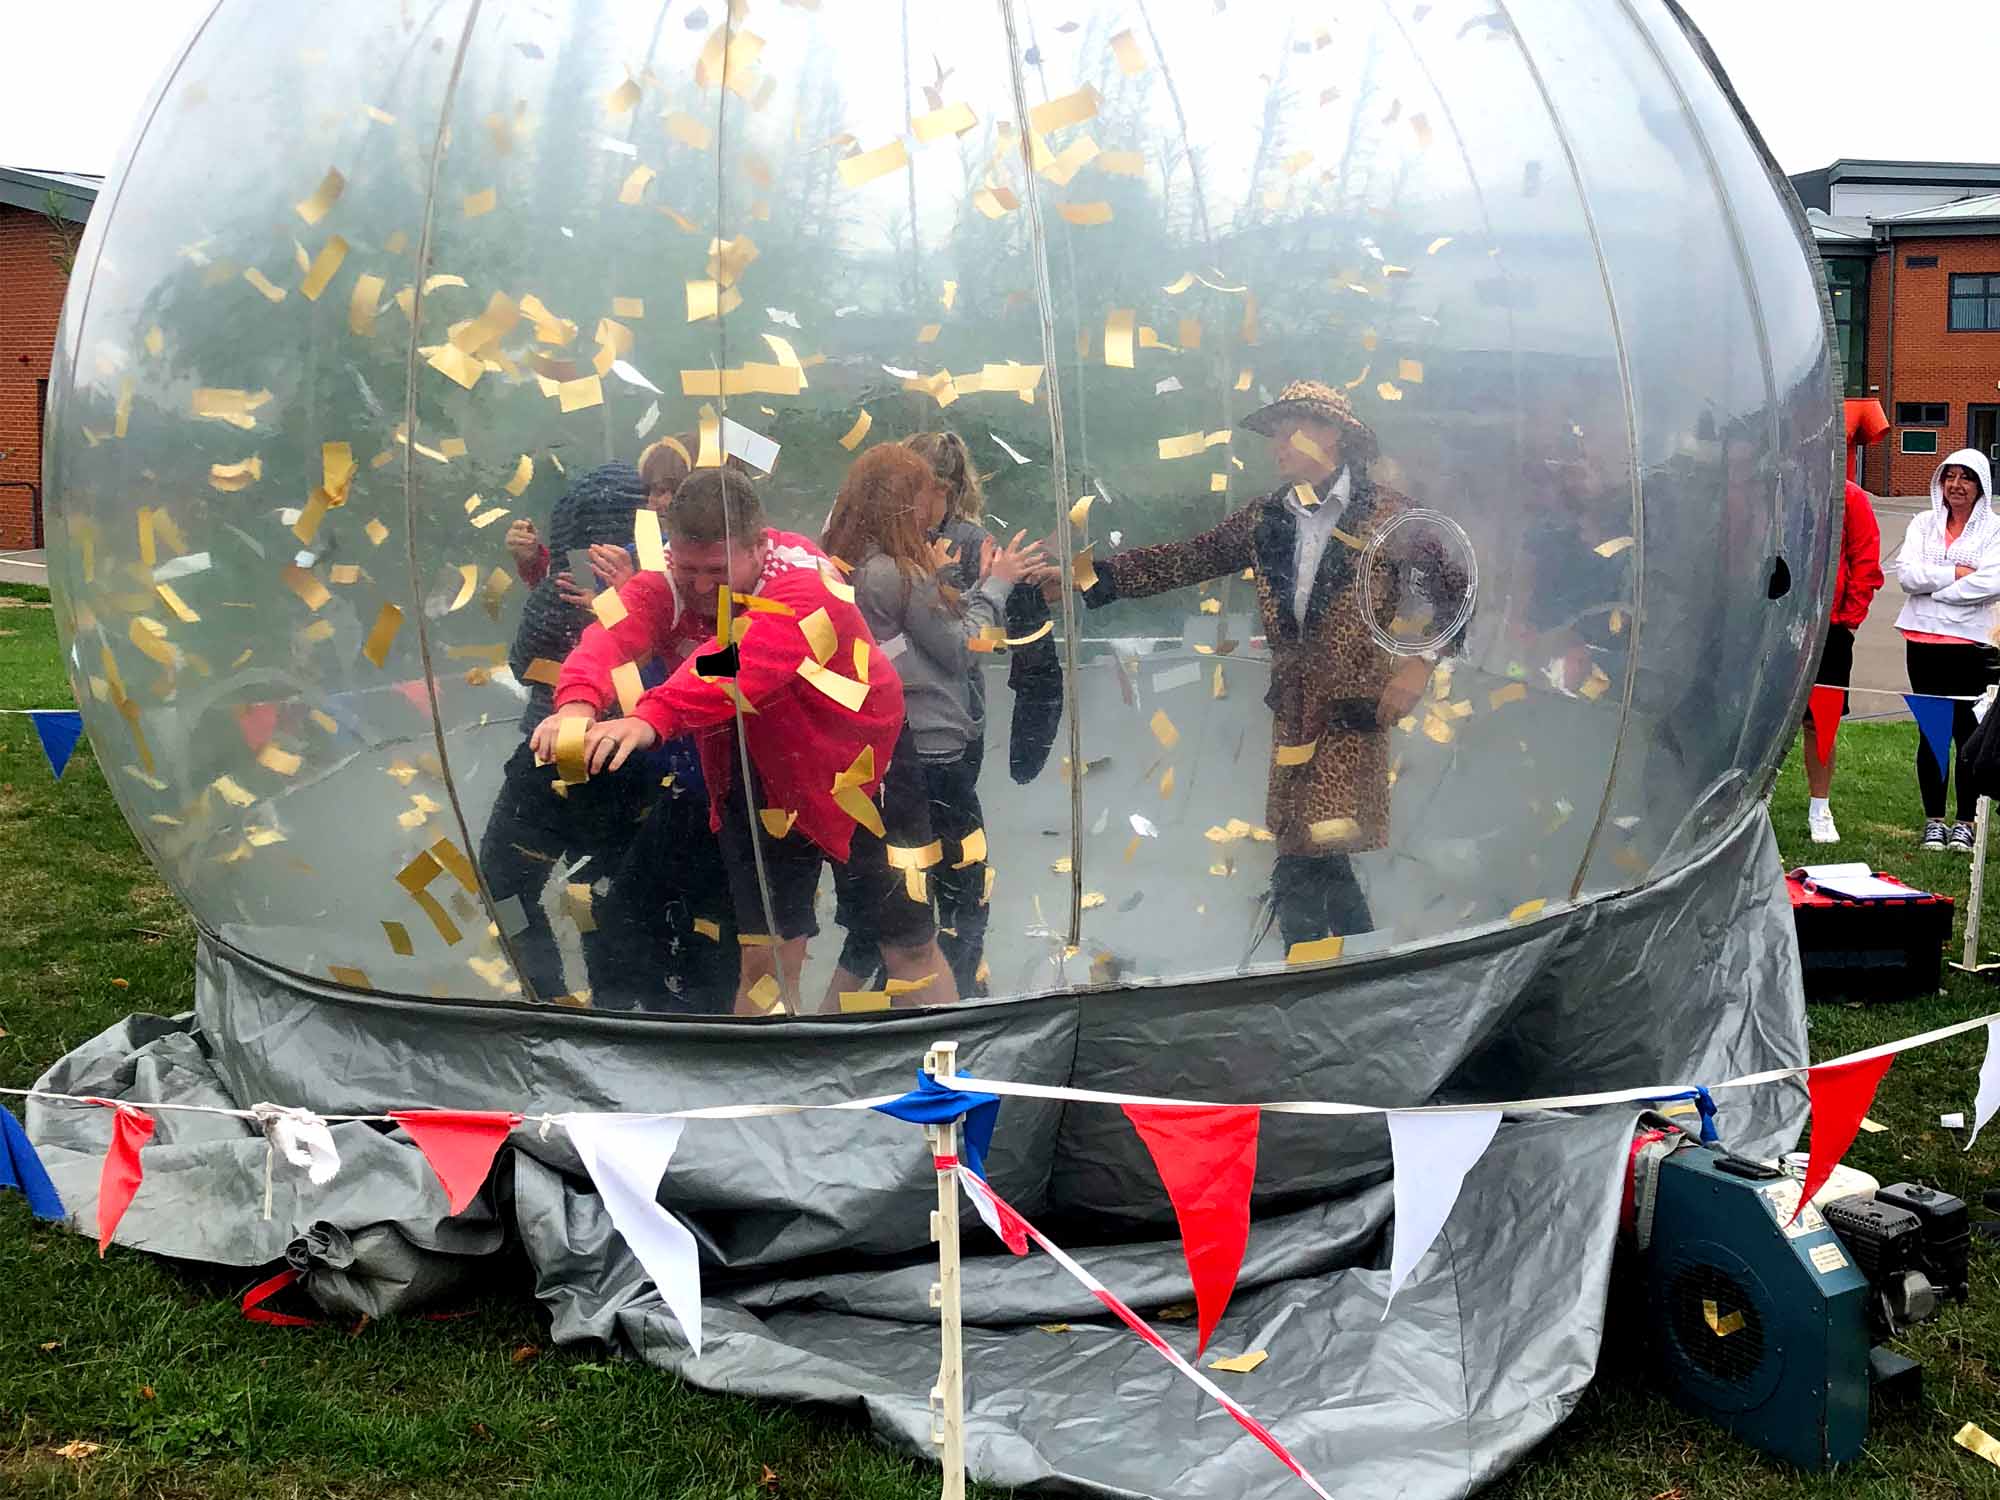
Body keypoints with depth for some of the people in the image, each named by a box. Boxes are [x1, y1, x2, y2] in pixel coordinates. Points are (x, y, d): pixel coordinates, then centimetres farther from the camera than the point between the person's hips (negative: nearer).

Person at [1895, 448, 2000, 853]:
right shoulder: (1924, 524, 10)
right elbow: (1906, 573, -3)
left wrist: (1934, 587, -10)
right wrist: (1956, 573, -11)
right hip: (1923, 641, 3)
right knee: (1930, 732, 7)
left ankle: (1965, 822, 10)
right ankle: (1933, 820, 15)